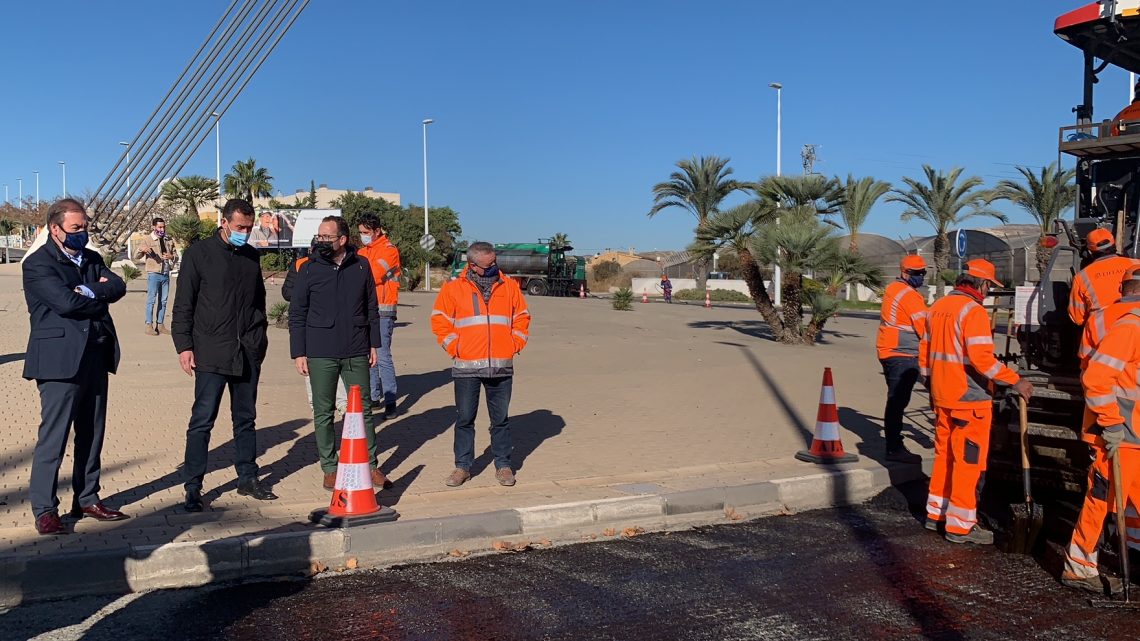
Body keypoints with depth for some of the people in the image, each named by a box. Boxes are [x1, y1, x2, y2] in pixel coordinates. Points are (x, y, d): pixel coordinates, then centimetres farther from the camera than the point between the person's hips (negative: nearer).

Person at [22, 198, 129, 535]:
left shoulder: (91, 258, 15)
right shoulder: (37, 263, -6)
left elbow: (118, 286, -1)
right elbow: (65, 301, -19)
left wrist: (88, 291, -17)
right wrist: (100, 298, -5)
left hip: (95, 357, 7)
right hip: (60, 359, -7)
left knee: (92, 434, 12)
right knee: (53, 436, -3)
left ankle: (87, 499, 23)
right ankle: (44, 510, 6)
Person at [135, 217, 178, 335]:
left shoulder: (169, 241, 14)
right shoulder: (148, 240, 1)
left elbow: (176, 256, 16)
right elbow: (136, 256, -2)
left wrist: (171, 257, -8)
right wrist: (141, 248, -24)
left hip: (166, 274, 5)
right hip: (154, 274, -5)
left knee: (163, 301, 8)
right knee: (151, 300, -5)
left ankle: (160, 325, 14)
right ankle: (149, 326, -3)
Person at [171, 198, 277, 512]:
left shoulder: (252, 256, 12)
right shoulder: (199, 253, -2)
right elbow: (183, 304, -3)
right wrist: (184, 345, -9)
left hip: (248, 353, 5)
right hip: (211, 353, -5)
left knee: (246, 418, 12)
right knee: (202, 420, -4)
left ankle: (248, 479, 22)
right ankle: (193, 487, 4)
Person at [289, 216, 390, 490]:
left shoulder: (361, 266, 3)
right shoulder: (309, 269, -1)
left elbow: (371, 309, 10)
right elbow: (297, 314, 1)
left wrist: (374, 344, 7)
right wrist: (298, 353, -3)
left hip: (356, 353, 1)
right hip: (320, 354, -1)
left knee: (363, 410, 7)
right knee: (323, 413, 6)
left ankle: (370, 465, 17)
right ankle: (330, 468, 18)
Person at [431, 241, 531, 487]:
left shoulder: (510, 287, 8)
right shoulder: (453, 288, 1)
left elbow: (522, 318, 15)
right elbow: (439, 321, 4)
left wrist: (514, 345, 4)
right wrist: (454, 348, -3)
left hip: (501, 366, 1)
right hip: (466, 367, -1)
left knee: (501, 419, 8)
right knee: (464, 419, 5)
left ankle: (503, 466, 19)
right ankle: (462, 466, 16)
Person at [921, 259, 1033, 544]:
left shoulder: (938, 306, 11)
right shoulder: (973, 311, -16)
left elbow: (925, 352, 17)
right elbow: (982, 359, -24)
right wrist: (1015, 381, -17)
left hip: (941, 397, 8)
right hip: (969, 399, -8)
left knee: (944, 455, 18)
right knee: (968, 461, 0)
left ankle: (936, 513, 26)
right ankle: (960, 525, 6)